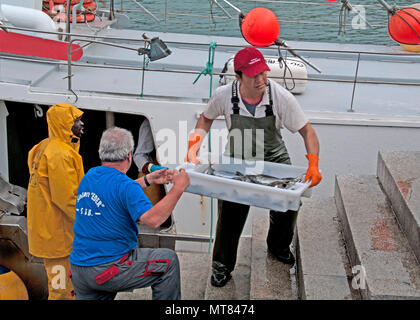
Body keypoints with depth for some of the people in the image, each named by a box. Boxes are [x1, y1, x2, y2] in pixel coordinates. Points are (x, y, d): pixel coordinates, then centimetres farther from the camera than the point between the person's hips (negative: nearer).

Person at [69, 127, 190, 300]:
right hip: (109, 269, -7)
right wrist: (178, 188, -18)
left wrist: (147, 179, 27)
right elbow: (152, 219, -27)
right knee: (168, 261, 8)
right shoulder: (124, 185, -17)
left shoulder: (89, 176, 8)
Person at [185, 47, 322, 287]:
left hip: (274, 159, 1)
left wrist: (313, 164, -30)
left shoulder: (281, 96, -23)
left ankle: (279, 246, 30)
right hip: (237, 160, 0)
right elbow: (206, 119, 2)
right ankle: (222, 265, 18)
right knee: (231, 211, -5)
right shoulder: (224, 95, -19)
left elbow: (307, 131, -16)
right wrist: (193, 148, -12)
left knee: (288, 204, -4)